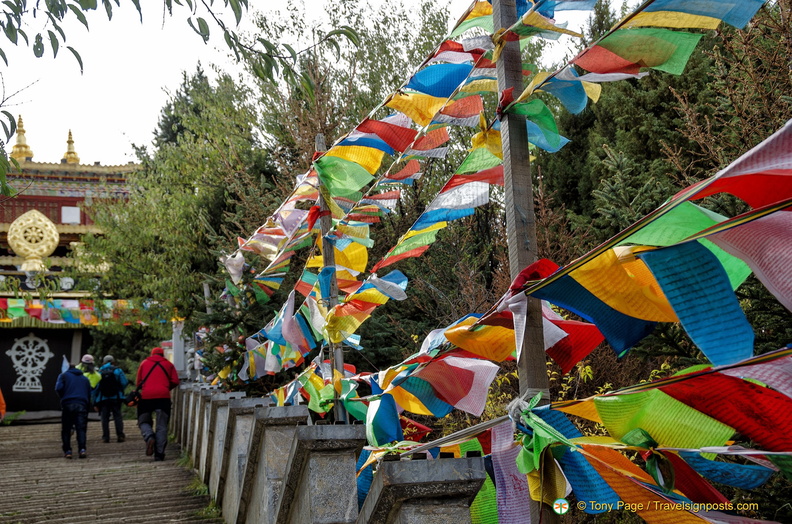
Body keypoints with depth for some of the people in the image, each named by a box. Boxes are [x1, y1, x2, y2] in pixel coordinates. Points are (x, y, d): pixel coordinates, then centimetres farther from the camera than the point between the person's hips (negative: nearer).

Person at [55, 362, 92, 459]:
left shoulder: (63, 375, 15)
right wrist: (87, 410, 22)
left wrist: (63, 398, 15)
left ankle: (67, 451, 1)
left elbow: (58, 388, -3)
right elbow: (89, 395, 20)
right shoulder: (85, 379, 25)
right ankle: (82, 449, -18)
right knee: (81, 429, -3)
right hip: (82, 405, 2)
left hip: (68, 404, -2)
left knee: (66, 429, 7)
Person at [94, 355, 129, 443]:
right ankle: (120, 435, -5)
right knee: (117, 416, 2)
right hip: (116, 398, 0)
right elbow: (124, 383, -4)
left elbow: (95, 388, 3)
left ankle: (105, 437, -1)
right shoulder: (117, 370, 3)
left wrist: (95, 402, 7)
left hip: (103, 399, 0)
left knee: (104, 418, 4)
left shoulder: (99, 373, 5)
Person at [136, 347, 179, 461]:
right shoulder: (168, 364, 15)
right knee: (162, 426, 4)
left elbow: (138, 382, 15)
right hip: (163, 396, 0)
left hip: (146, 396, 0)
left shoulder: (144, 363, 16)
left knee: (143, 422, 14)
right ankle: (159, 453, -4)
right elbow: (175, 382, 7)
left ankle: (149, 437, -17)